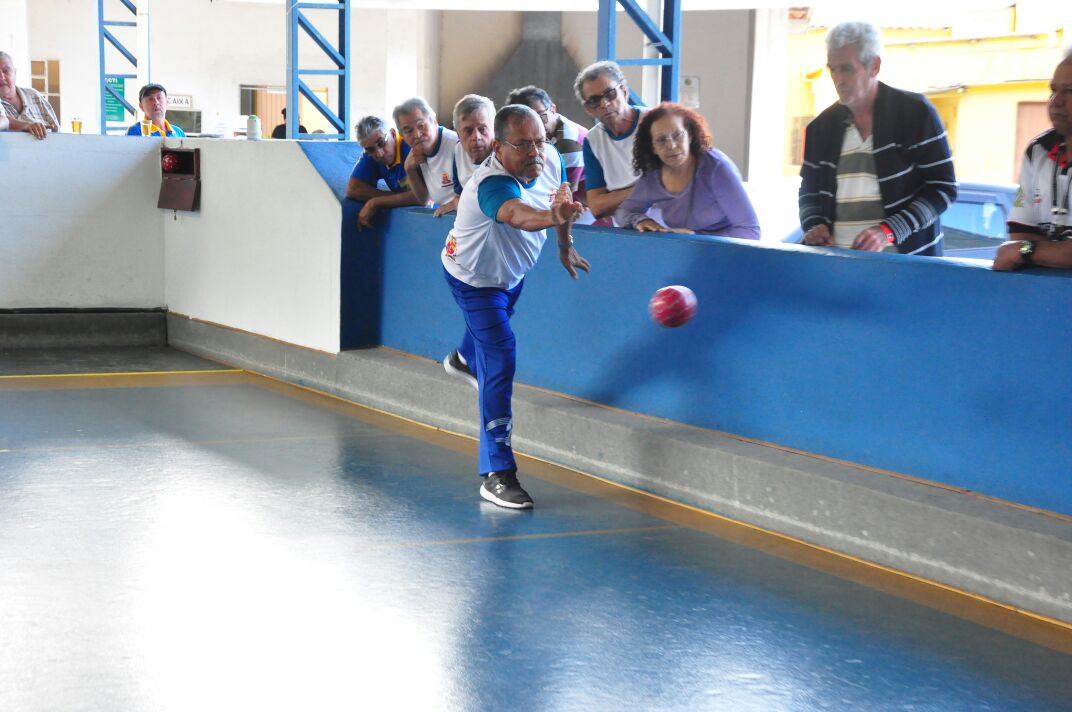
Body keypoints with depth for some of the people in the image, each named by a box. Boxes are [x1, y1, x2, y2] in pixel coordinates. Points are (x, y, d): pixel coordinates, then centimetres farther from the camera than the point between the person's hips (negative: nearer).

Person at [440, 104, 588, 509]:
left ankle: (464, 359, 73)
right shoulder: (492, 184, -44)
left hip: (512, 270, 8)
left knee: (498, 317, 36)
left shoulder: (550, 159, -22)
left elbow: (560, 196, 2)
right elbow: (517, 214, -67)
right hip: (474, 277, -8)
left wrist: (565, 244, 13)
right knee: (501, 361, -19)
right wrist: (552, 216, -88)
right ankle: (497, 474, -16)